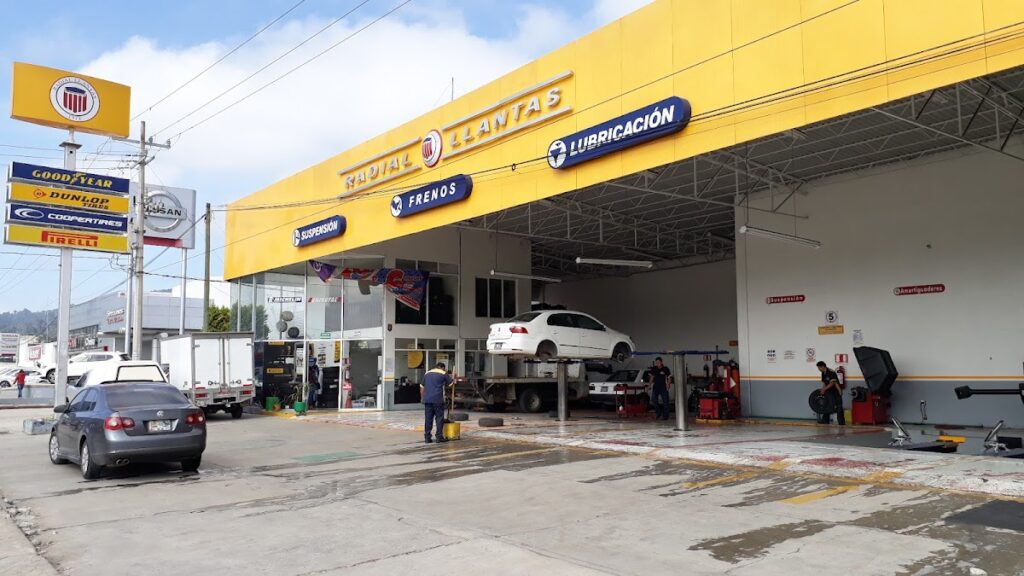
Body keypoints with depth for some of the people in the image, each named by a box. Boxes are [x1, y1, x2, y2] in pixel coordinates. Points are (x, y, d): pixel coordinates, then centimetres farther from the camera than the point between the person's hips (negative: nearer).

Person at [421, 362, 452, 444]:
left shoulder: (427, 374, 18)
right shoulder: (443, 374, 4)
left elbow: (422, 388, 17)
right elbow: (450, 384, 12)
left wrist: (423, 398, 21)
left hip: (427, 399, 4)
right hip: (438, 400, -4)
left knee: (428, 418, 6)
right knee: (439, 418, 3)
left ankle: (427, 437, 7)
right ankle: (439, 436, 3)